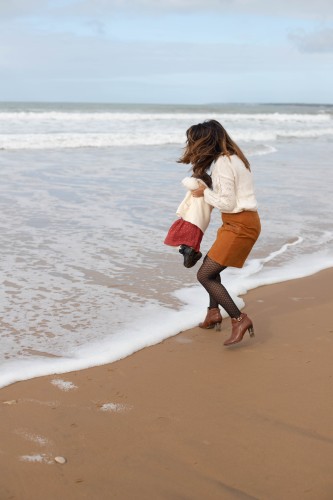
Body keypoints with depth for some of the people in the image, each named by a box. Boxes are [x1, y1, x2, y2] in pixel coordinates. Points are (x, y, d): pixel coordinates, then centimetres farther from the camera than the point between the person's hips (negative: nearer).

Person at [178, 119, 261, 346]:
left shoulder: (222, 163, -18)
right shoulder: (233, 157, 12)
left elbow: (227, 203, -20)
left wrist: (206, 193, -5)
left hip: (240, 225, -10)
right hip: (241, 223, 10)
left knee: (204, 275, -9)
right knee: (211, 265, 24)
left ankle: (239, 319, -9)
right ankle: (213, 313, 33)